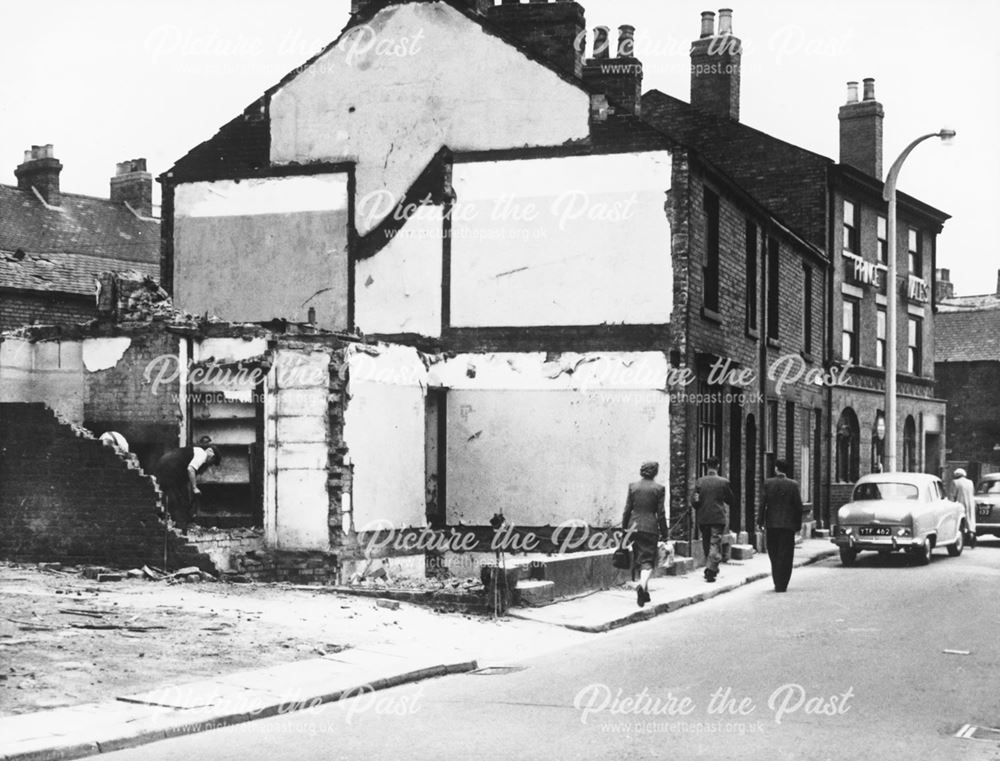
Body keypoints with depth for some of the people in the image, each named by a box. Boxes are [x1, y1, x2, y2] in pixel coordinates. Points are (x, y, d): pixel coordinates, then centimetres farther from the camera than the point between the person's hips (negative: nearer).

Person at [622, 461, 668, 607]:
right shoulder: (659, 488, -5)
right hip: (650, 527, -3)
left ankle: (644, 592, 22)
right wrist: (664, 533, 3)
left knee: (639, 560, 15)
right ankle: (642, 585, -28)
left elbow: (627, 509, 4)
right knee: (648, 561, -2)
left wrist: (624, 528, 12)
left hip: (634, 526, 3)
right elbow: (661, 513, -4)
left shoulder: (632, 486, 2)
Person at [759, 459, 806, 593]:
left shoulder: (768, 483, -4)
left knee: (774, 555, 12)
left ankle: (777, 584, 13)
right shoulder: (793, 485, -4)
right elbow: (798, 507, -4)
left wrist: (760, 521, 1)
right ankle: (782, 585, -1)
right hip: (788, 524, -1)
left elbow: (763, 503, -6)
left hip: (771, 523, 1)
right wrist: (798, 525, 5)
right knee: (785, 556, 3)